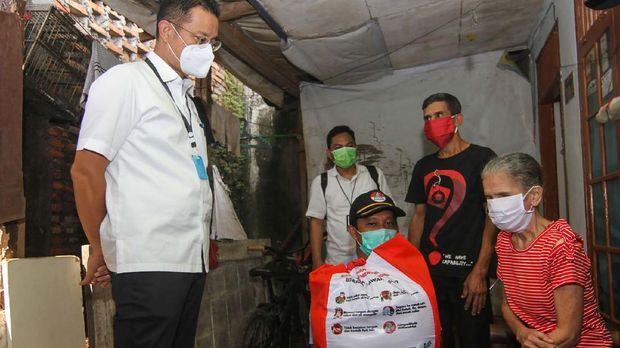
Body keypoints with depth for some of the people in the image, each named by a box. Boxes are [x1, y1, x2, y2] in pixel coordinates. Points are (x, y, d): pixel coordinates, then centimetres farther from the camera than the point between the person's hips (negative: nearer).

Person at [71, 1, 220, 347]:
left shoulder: (186, 98, 19)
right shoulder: (125, 81, -3)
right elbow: (86, 170, -7)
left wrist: (205, 246, 12)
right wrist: (101, 251, -1)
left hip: (193, 259, 7)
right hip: (148, 263, -7)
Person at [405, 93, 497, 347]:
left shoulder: (481, 158, -4)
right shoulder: (424, 166, 12)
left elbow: (493, 217, -8)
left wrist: (480, 271, -15)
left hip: (468, 272, -5)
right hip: (430, 271, 5)